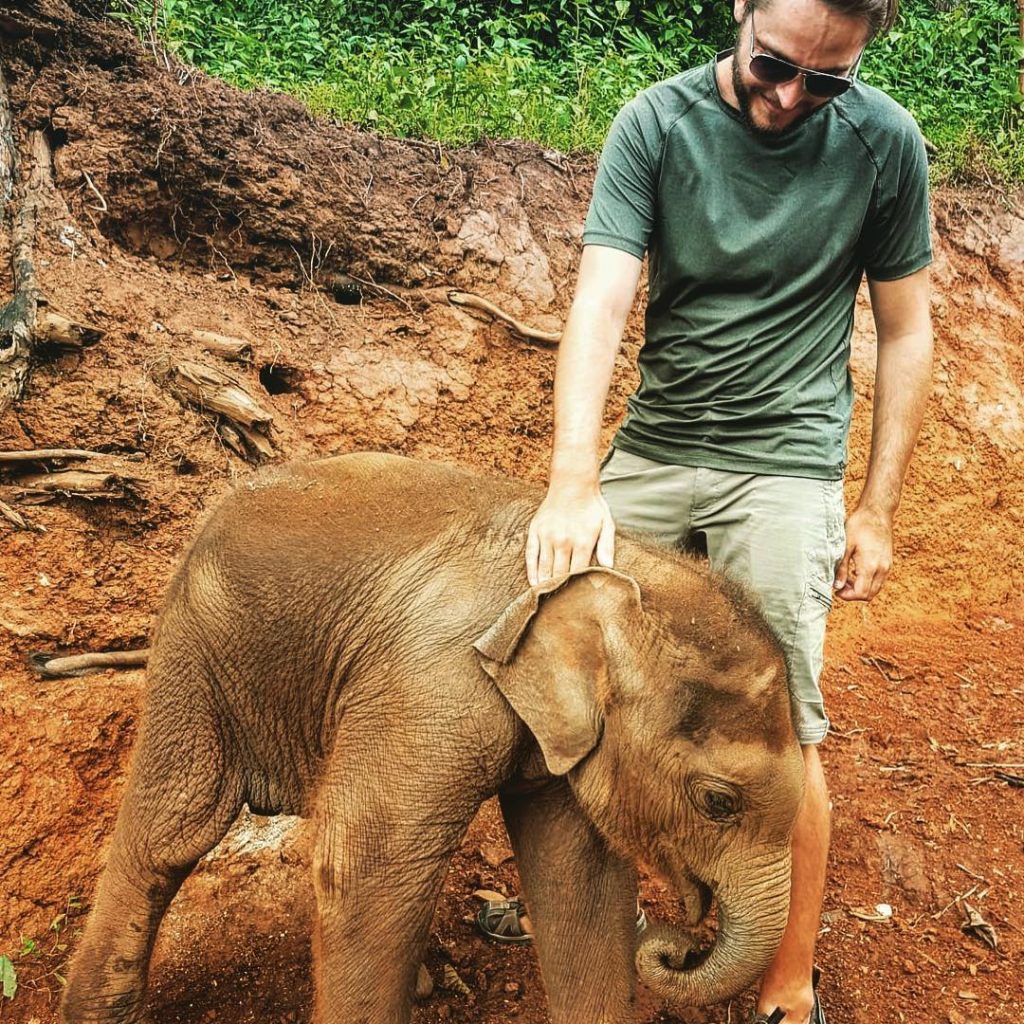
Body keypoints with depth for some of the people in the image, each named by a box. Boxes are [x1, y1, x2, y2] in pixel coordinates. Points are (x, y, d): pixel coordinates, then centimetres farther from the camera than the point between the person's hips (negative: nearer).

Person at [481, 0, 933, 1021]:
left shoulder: (884, 141, -4)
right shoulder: (657, 122, -6)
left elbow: (905, 334, 4)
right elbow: (600, 301, -16)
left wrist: (876, 509, 1)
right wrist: (573, 485, -29)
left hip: (784, 465, -1)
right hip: (651, 445, 2)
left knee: (779, 735, -4)